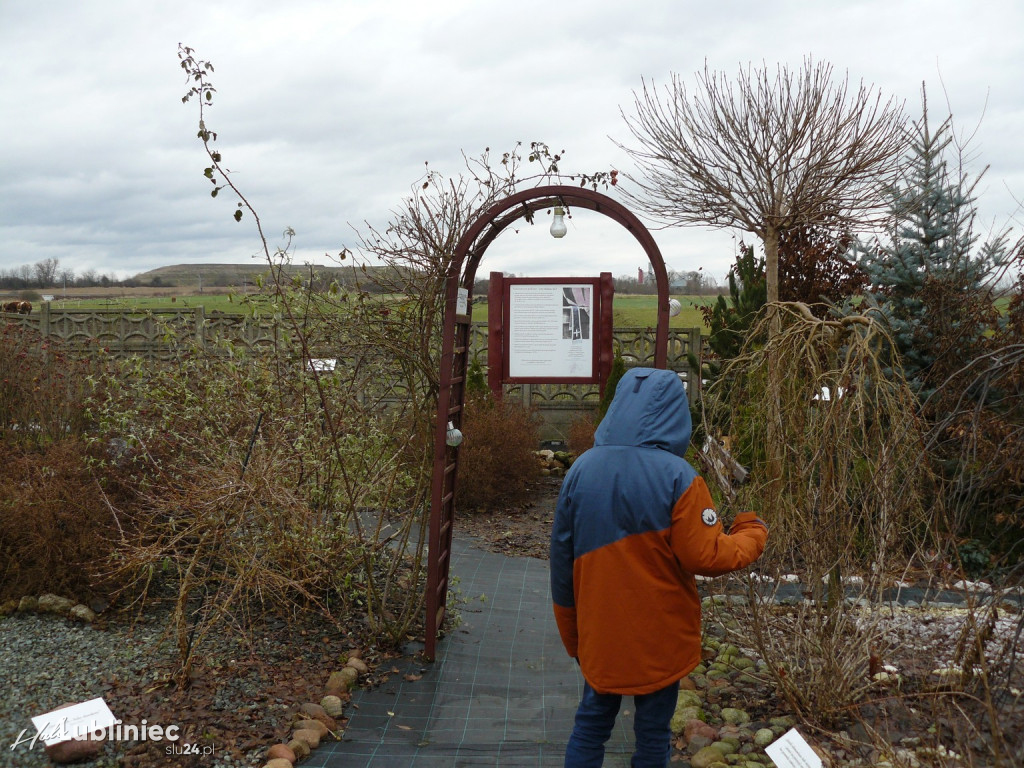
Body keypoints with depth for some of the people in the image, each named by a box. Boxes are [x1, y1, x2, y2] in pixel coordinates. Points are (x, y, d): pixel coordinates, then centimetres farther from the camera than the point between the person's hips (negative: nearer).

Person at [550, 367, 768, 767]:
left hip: (599, 635, 4)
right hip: (659, 638, -3)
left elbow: (562, 557, 3)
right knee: (652, 734, 11)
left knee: (591, 723, 17)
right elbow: (705, 557, -17)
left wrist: (570, 630, 15)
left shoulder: (581, 470, -3)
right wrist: (753, 533, 3)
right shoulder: (678, 477, -18)